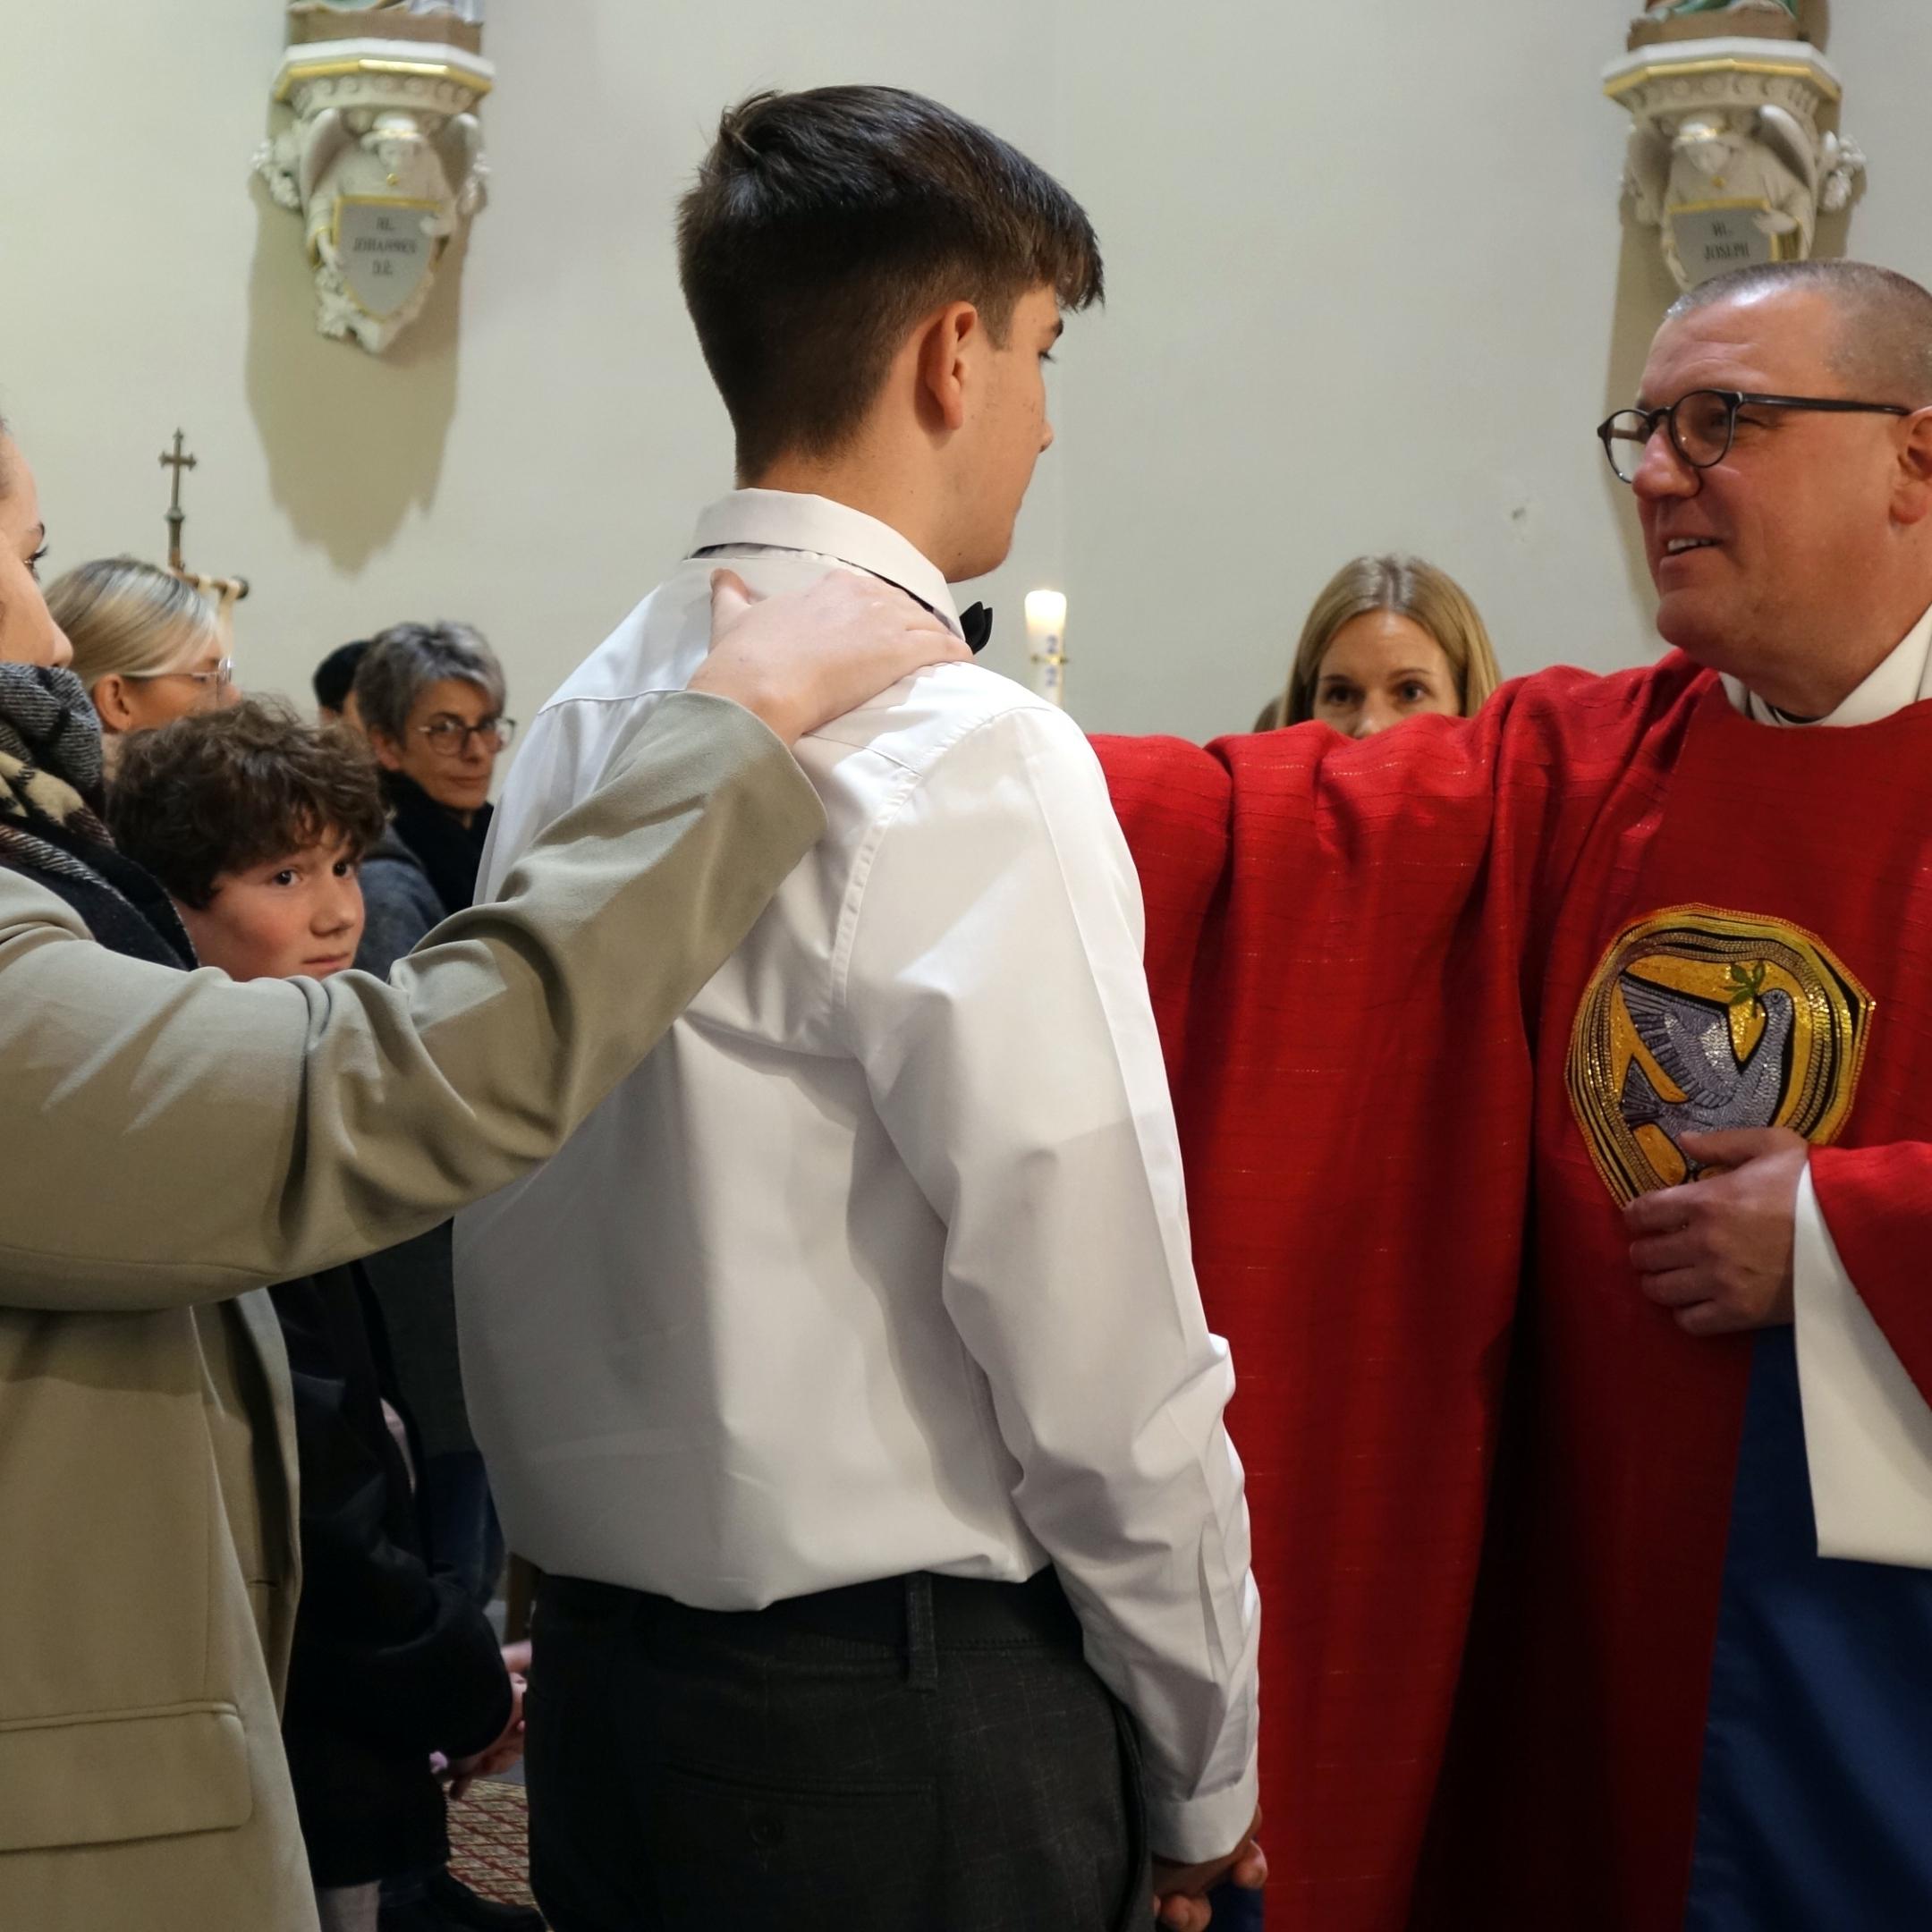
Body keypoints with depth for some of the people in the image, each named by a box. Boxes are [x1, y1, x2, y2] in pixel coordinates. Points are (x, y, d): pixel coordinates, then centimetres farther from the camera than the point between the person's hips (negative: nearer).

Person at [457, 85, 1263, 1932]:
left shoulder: (573, 728, 5)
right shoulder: (963, 756, -18)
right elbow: (1107, 1356, -17)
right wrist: (1205, 1771, -4)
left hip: (605, 1656, 7)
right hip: (904, 1709, -7)